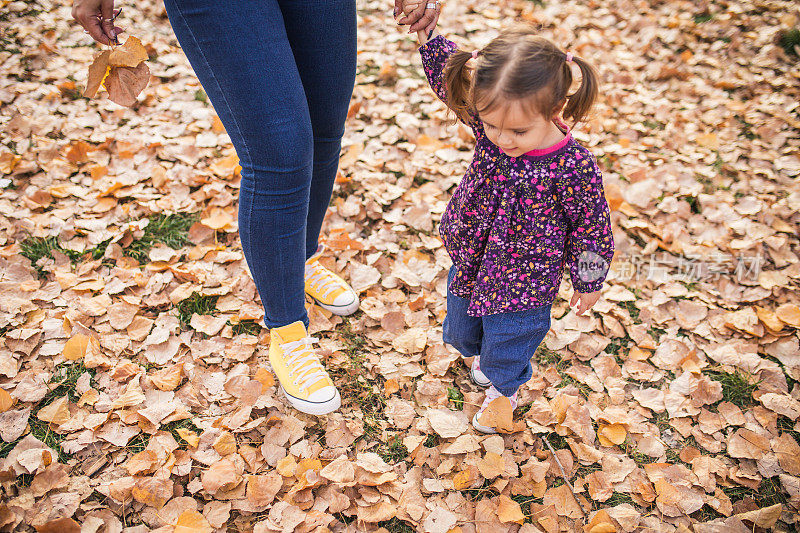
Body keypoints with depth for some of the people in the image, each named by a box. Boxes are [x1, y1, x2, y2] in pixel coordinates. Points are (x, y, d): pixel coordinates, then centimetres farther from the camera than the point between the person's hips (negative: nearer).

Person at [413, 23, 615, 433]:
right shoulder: (489, 123, -19)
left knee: (507, 342, 20)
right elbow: (447, 70, -10)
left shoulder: (574, 169, -30)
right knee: (461, 329, 28)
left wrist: (589, 284, -4)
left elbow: (591, 231, -15)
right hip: (470, 263, 5)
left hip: (523, 282, -4)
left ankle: (502, 389, 52)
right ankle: (477, 355, 62)